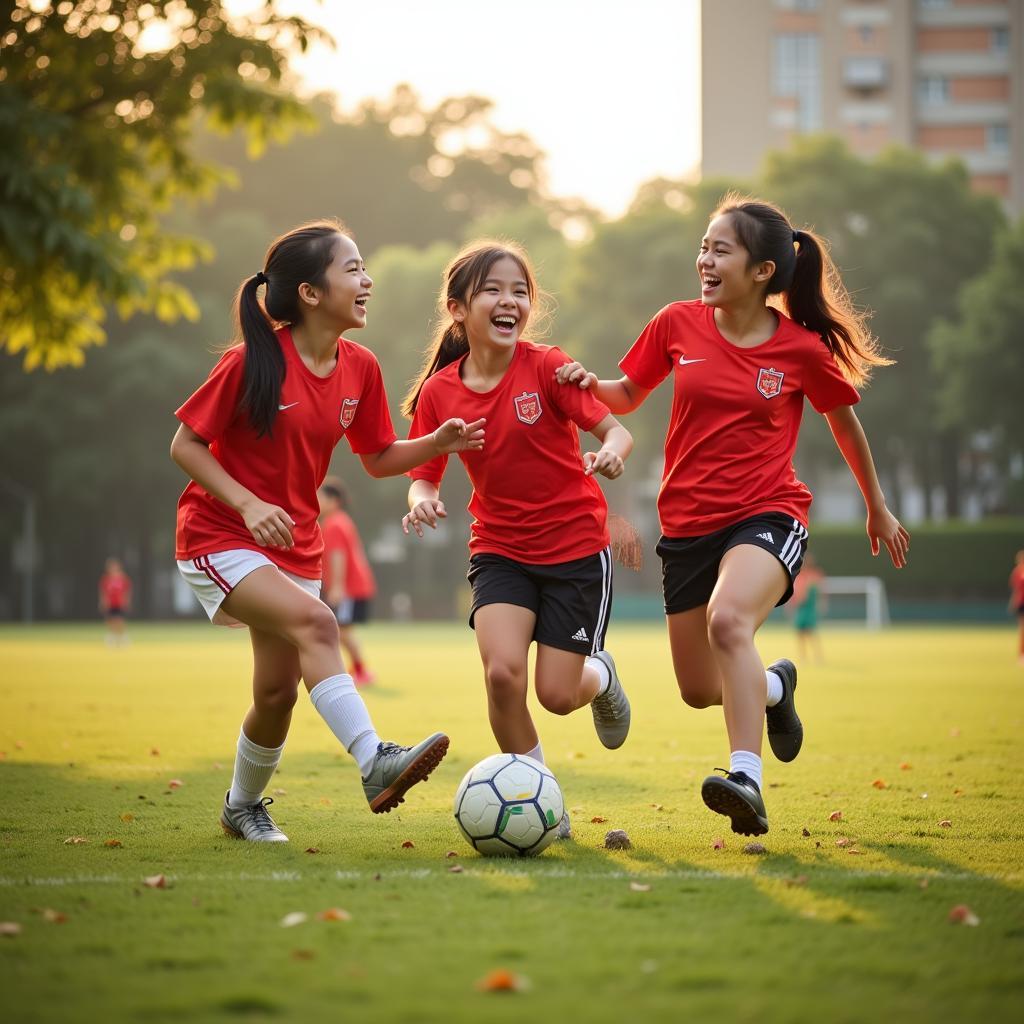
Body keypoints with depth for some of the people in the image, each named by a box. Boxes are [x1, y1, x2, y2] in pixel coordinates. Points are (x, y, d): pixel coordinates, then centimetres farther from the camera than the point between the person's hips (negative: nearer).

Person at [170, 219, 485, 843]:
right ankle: (375, 763, -40)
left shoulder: (360, 369, 1)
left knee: (279, 691, 6)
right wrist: (248, 504, -23)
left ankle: (243, 806, 31)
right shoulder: (254, 362, -17)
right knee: (315, 621, -31)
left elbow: (378, 458, 12)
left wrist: (436, 443, -6)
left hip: (295, 546, 6)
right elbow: (186, 445, -11)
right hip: (220, 537, -6)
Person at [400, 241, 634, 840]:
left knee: (556, 694, -4)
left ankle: (601, 675, 36)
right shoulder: (439, 392, -5)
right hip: (500, 549, 2)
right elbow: (425, 474, 5)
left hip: (576, 547, -2)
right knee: (502, 671, -21)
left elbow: (616, 429, -12)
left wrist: (611, 452, -35)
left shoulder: (547, 367, -12)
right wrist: (422, 499, -18)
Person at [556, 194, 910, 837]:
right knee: (700, 690, 11)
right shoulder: (678, 325, 1)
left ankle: (747, 782, -41)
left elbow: (845, 422, 12)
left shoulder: (803, 349, -5)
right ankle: (774, 685, 46)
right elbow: (628, 395, 15)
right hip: (688, 524, 4)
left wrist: (877, 508, 22)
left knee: (728, 620, -36)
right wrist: (589, 384, -8)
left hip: (768, 517, -4)